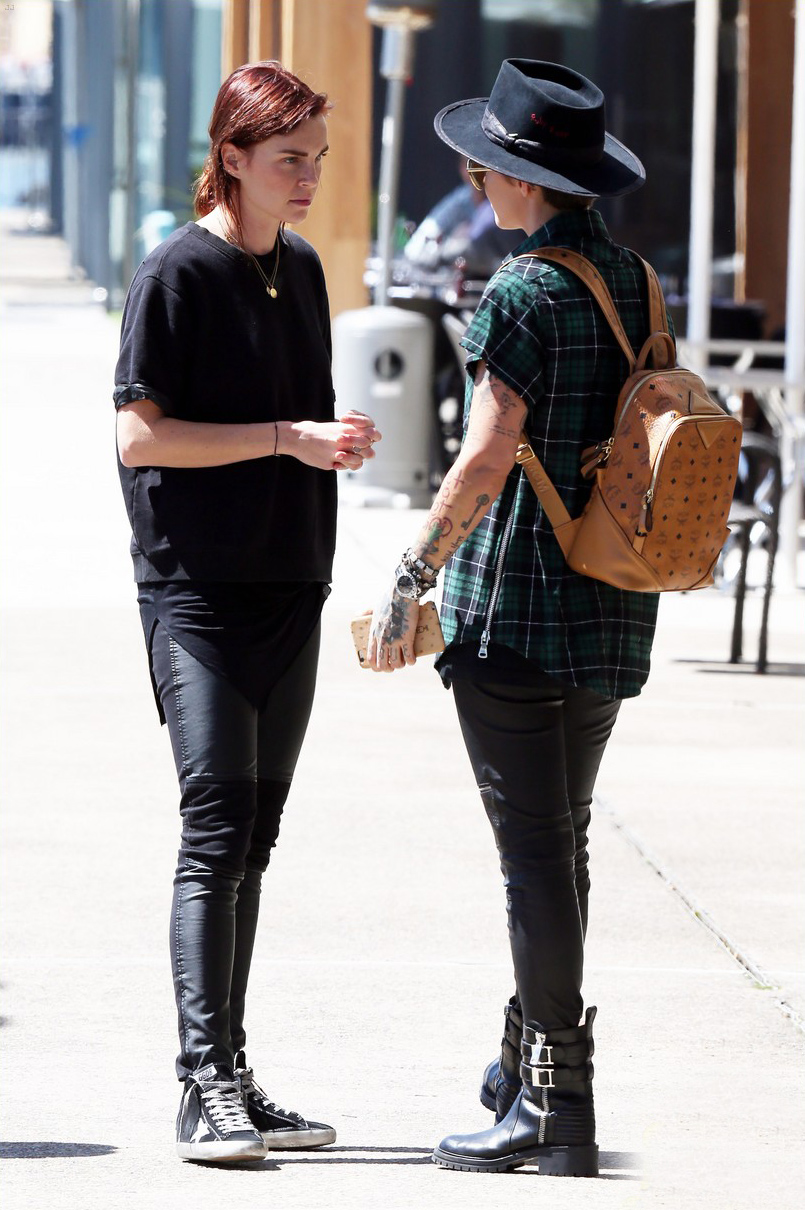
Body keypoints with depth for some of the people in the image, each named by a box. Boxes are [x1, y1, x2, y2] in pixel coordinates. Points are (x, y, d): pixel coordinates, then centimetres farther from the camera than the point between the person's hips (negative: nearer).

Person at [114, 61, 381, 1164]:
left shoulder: (301, 271, 14)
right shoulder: (179, 274, -8)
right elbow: (140, 432, -13)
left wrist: (335, 443, 7)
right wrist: (284, 437, -18)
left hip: (290, 586, 7)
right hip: (197, 586, -7)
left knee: (252, 836, 9)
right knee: (215, 828, -15)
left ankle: (231, 1084, 14)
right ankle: (205, 1085, -18)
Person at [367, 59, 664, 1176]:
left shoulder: (523, 294, -15)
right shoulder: (638, 284, 9)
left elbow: (485, 462, -19)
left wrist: (409, 583, -12)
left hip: (515, 607, -8)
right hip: (614, 614, 8)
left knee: (534, 848, -4)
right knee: (563, 837, 17)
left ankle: (554, 1106, -3)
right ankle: (534, 1061, 27)